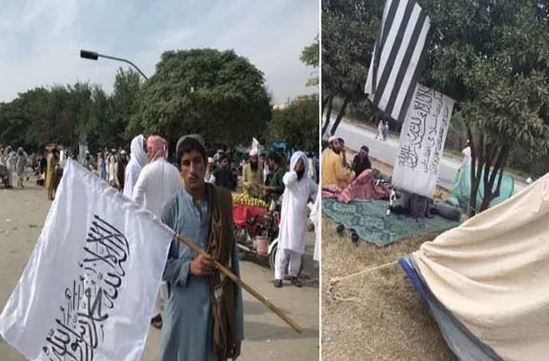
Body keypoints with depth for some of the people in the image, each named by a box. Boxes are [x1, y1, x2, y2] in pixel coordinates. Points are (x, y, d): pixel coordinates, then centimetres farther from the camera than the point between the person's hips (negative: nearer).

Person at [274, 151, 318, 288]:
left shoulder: (307, 180, 8)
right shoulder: (289, 175, -1)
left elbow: (317, 191, 24)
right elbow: (287, 180, -25)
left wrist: (312, 197, 7)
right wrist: (295, 170, -14)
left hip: (301, 217, 3)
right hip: (288, 216, -3)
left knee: (298, 247, 7)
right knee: (284, 246, -6)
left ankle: (293, 275, 17)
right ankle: (278, 276, -2)